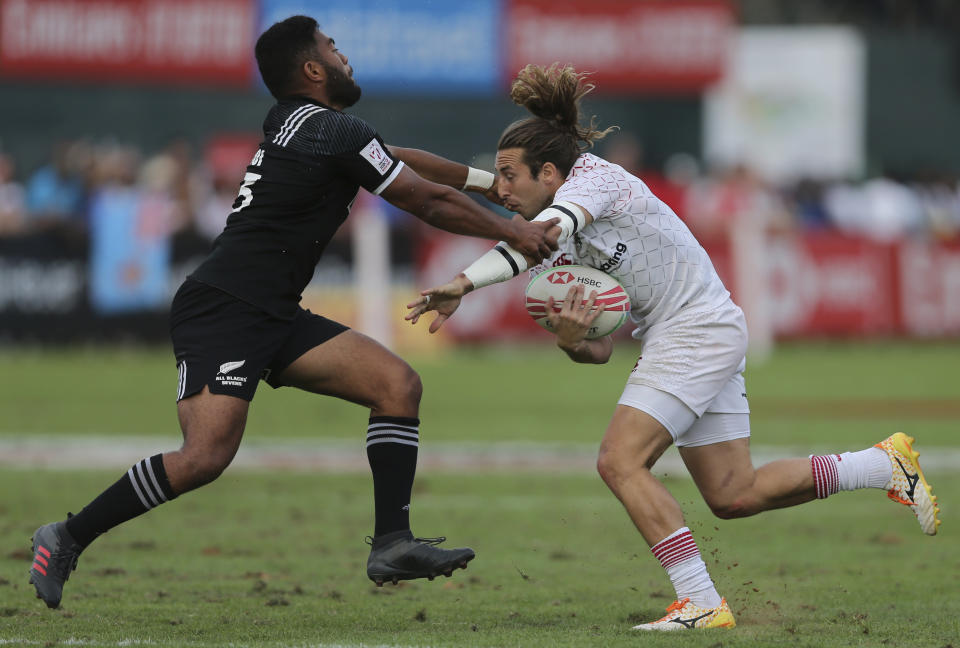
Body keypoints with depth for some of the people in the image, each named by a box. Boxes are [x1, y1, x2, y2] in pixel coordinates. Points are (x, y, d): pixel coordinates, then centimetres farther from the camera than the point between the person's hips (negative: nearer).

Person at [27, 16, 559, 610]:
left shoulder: (294, 123, 16)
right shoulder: (337, 133, -12)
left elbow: (405, 161, 32)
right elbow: (430, 203, -4)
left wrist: (488, 181, 35)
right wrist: (512, 231, 6)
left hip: (273, 317, 10)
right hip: (223, 311, -10)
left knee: (399, 383, 0)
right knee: (205, 459, -23)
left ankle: (392, 544, -5)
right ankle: (68, 538, -8)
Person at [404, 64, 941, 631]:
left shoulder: (593, 177, -12)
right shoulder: (567, 246, 13)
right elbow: (601, 348, 8)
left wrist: (464, 284, -38)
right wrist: (571, 339, -16)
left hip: (697, 328, -10)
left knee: (621, 462, -17)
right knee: (733, 496, 10)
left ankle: (702, 603, -19)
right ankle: (885, 464, 21)